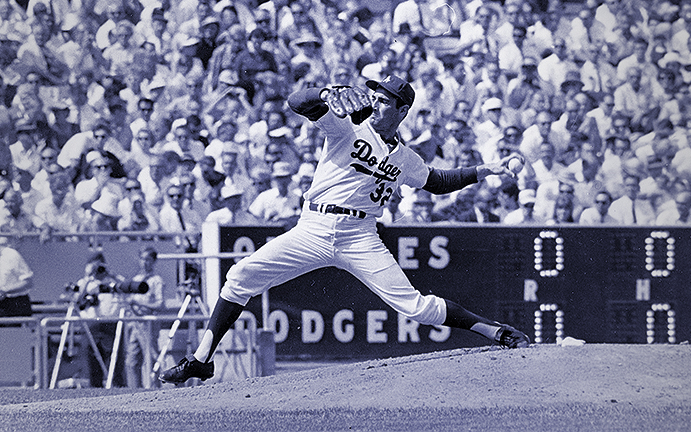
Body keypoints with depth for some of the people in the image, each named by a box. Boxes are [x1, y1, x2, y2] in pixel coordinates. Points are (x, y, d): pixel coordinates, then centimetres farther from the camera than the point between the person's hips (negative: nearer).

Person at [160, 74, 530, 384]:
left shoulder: (405, 160, 14)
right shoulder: (350, 126, 2)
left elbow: (438, 182, 32)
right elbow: (297, 102, -14)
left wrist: (483, 172, 22)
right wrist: (329, 96, -35)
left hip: (360, 239, 1)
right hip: (312, 231, -1)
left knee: (413, 305, -11)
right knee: (241, 276, -13)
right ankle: (201, 360, -7)